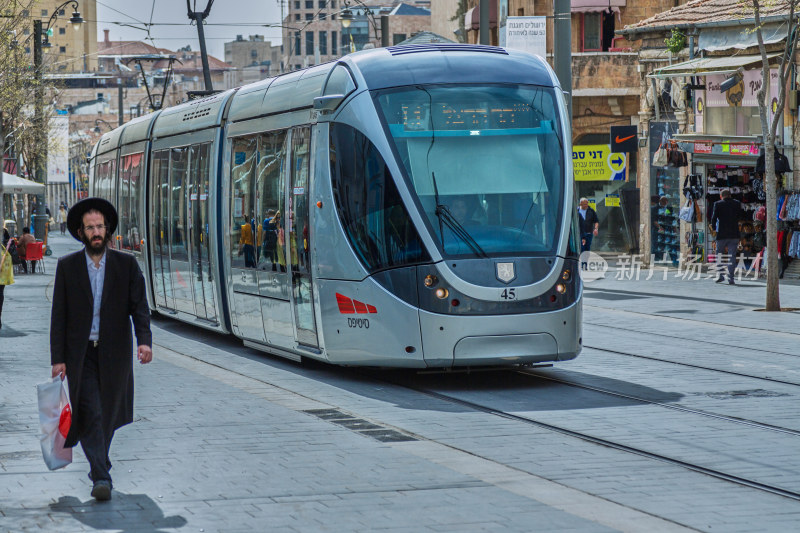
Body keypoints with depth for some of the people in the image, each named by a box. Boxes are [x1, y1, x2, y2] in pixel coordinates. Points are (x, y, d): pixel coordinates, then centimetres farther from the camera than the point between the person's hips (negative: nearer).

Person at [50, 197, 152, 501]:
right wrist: (57, 359, -3)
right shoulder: (67, 266, 3)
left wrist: (144, 340, -18)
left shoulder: (127, 265, 3)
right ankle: (101, 476, -13)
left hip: (114, 354, 1)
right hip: (81, 353, -1)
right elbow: (59, 315, 3)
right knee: (90, 414, -11)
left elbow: (139, 306, -1)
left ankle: (98, 464, 32)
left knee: (108, 414, 10)